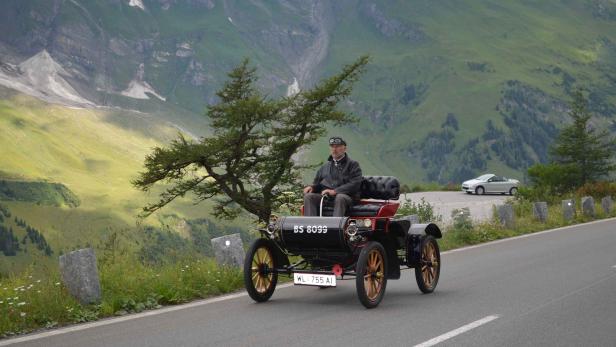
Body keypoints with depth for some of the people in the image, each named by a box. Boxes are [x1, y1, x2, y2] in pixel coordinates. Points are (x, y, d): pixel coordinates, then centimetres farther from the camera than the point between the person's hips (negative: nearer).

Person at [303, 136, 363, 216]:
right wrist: (311, 187, 2)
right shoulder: (325, 166, 27)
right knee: (308, 196, -24)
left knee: (340, 198, -39)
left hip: (345, 196, -4)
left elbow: (355, 184, -5)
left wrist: (335, 191, -16)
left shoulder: (353, 164, 9)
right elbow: (317, 182, 29)